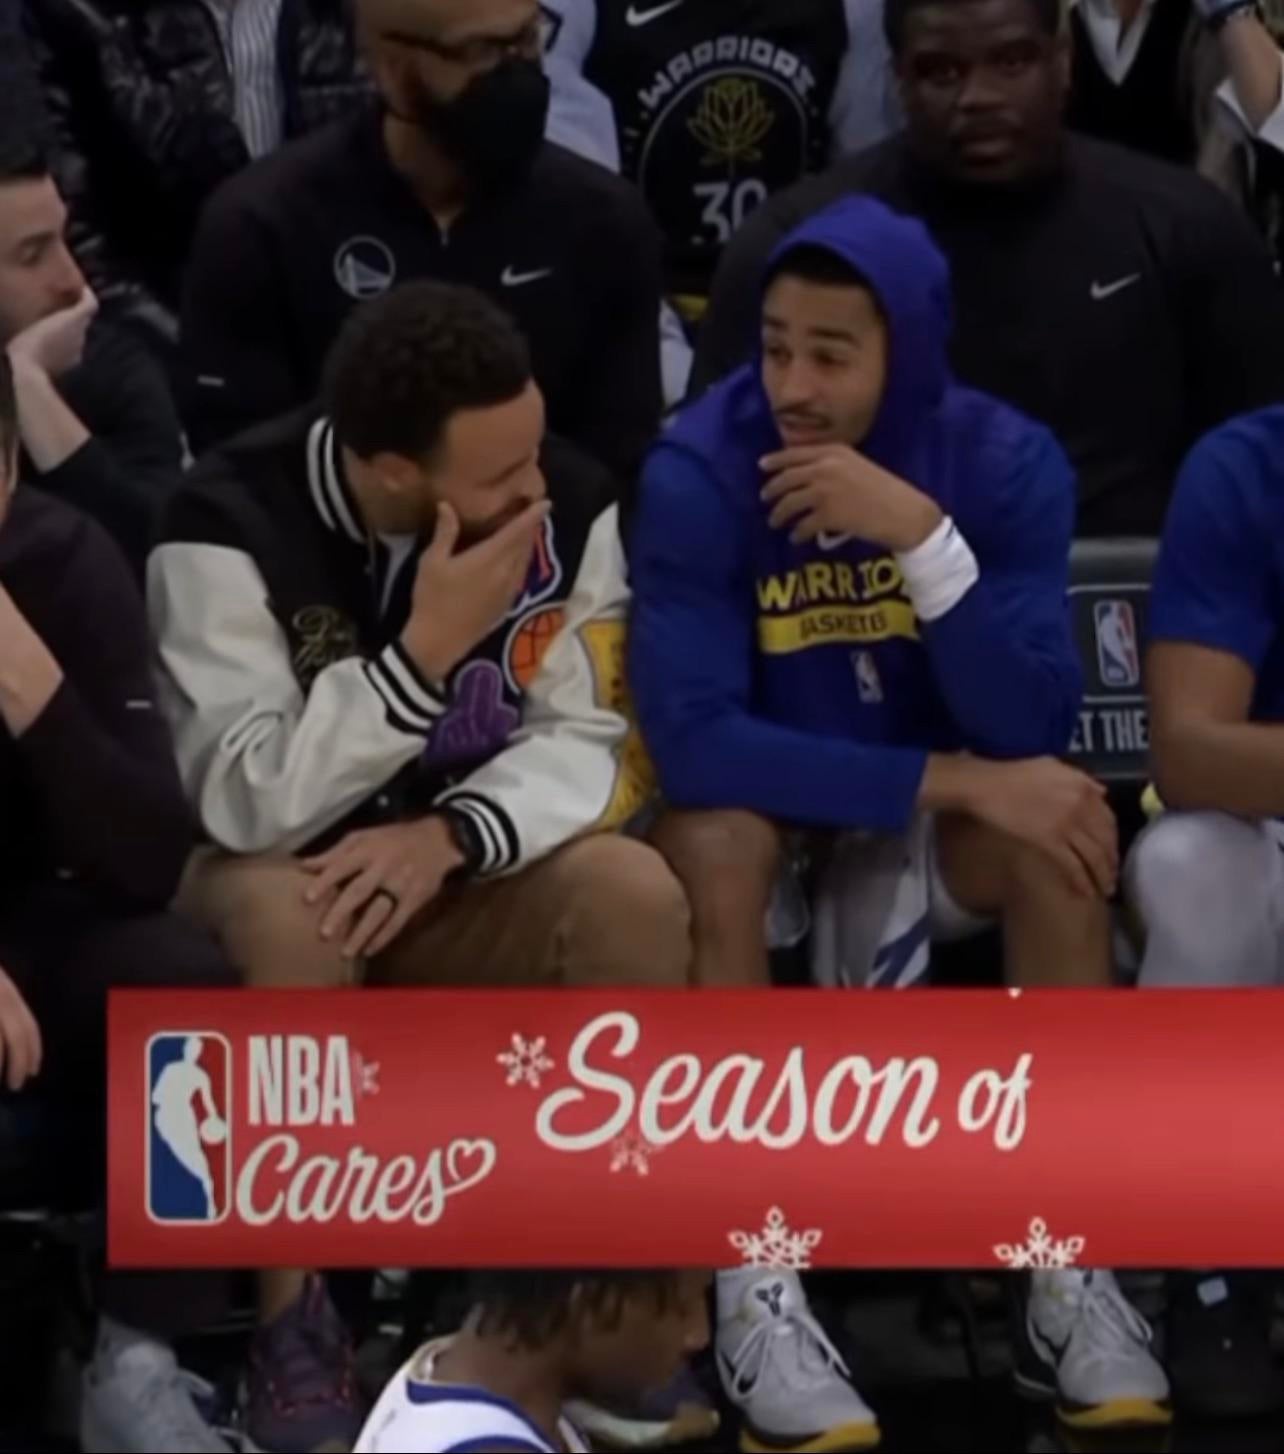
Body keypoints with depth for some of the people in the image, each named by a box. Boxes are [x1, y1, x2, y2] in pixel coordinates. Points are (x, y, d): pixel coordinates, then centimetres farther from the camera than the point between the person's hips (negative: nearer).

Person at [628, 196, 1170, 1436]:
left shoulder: (1006, 460, -15)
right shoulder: (699, 470, -22)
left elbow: (1031, 730, -24)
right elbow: (689, 737, -30)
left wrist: (924, 535, -37)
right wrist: (949, 778, -32)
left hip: (925, 842, 2)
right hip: (763, 823, -2)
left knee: (1061, 820, -27)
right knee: (709, 834, -35)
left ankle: (1068, 1268, -20)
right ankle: (753, 1284, -29)